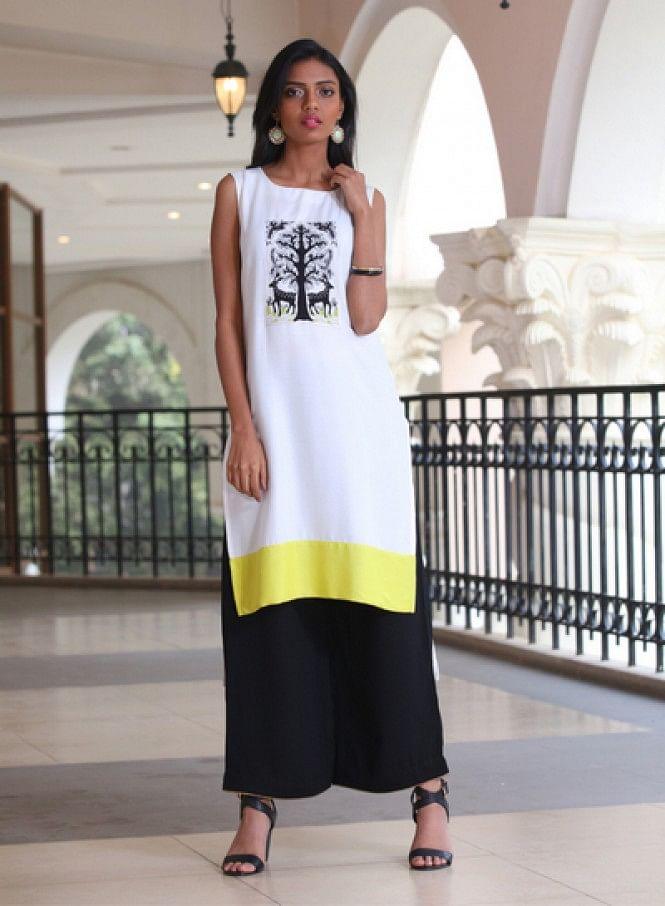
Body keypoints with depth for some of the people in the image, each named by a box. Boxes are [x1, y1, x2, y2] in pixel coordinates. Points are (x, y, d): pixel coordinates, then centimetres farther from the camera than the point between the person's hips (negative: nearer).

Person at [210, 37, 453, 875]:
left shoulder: (364, 198, 11)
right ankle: (259, 801, 0)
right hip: (273, 415, 0)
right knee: (271, 608, -3)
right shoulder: (239, 193, 10)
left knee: (377, 600, -3)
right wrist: (242, 427, -6)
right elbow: (227, 321, 3)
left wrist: (363, 216, -5)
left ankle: (427, 788, 0)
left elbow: (367, 319, -1)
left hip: (357, 418, 0)